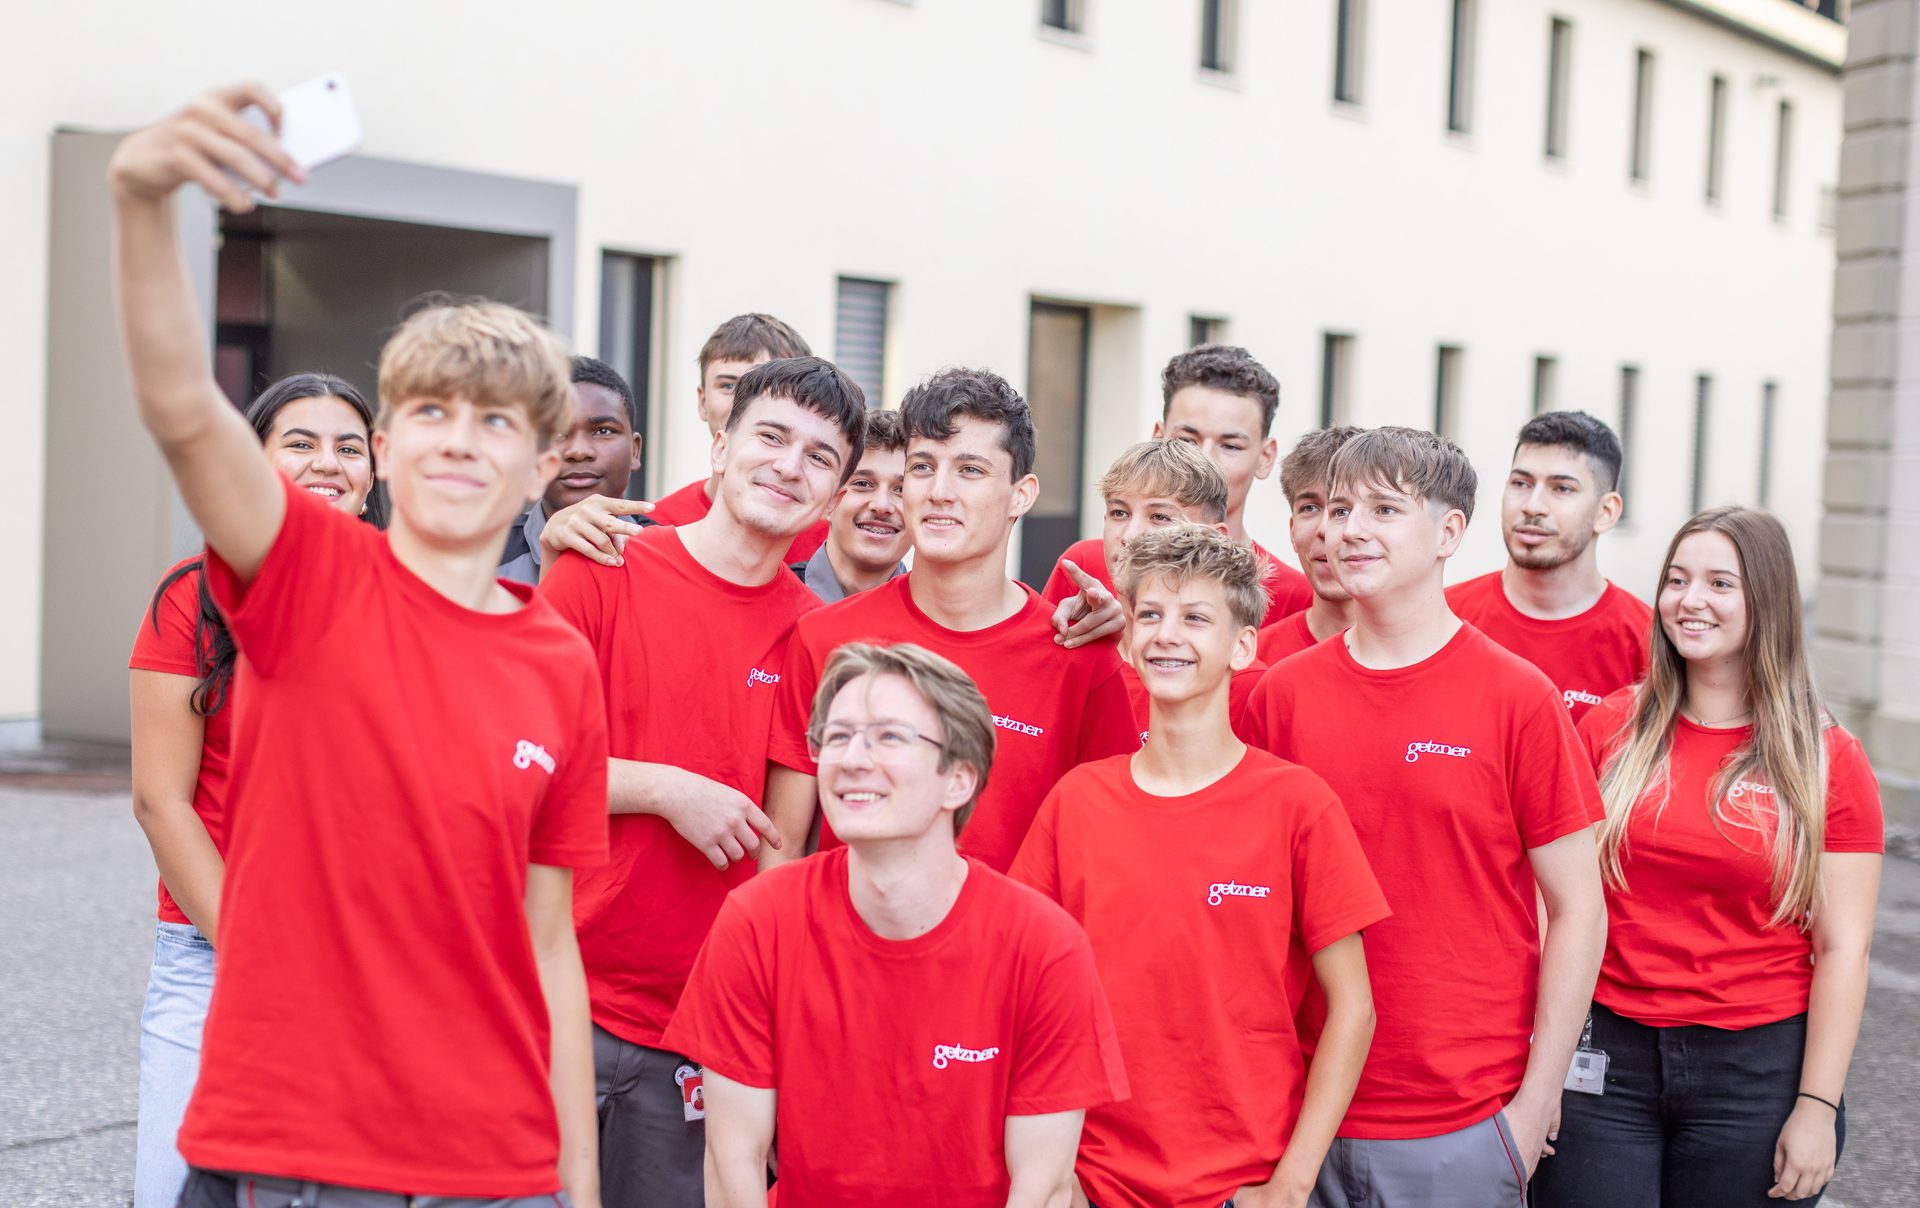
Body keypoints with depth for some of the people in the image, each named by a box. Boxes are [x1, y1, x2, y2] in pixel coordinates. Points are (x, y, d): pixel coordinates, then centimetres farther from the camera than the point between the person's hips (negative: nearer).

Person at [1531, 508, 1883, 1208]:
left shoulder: (1828, 761, -2)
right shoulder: (1609, 729, 2)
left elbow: (1842, 948, -3)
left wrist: (1818, 1107, -7)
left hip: (1756, 1069, -1)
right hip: (1606, 1057, 1)